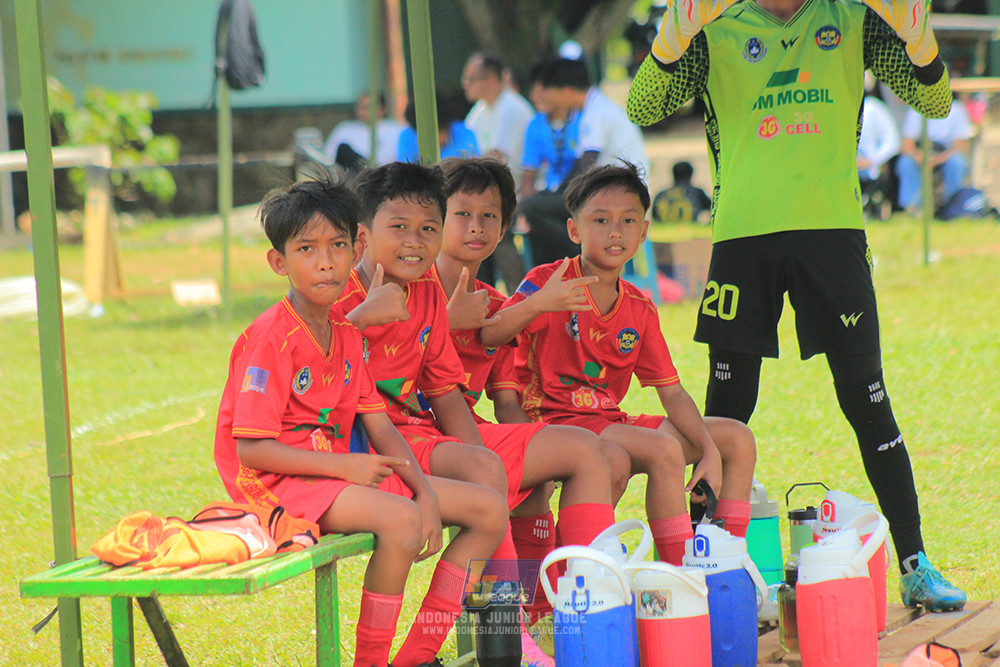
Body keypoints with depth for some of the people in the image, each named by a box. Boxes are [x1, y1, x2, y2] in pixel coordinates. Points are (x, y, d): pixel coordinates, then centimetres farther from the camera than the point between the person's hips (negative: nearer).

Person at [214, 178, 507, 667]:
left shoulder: (346, 337, 12)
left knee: (489, 510, 2)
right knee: (400, 519, -36)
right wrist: (344, 466, -22)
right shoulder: (271, 338, -14)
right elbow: (250, 448, -19)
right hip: (282, 483, -9)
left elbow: (380, 428, 10)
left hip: (340, 471, 9)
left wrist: (426, 493, -5)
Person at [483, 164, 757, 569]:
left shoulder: (640, 309, 11)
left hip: (610, 422, 8)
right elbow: (487, 337, -24)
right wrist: (536, 305, -42)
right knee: (664, 449, -32)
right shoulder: (549, 283, -8)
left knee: (738, 439, 3)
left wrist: (710, 451, -7)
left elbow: (672, 393, 9)